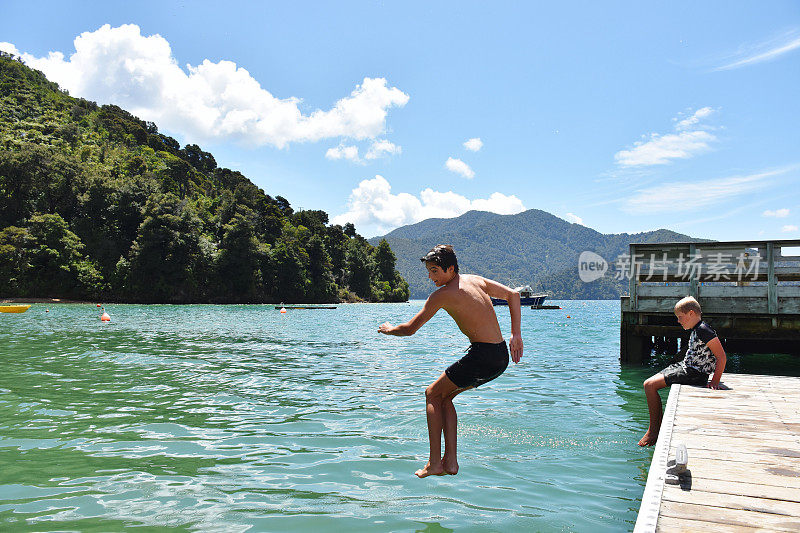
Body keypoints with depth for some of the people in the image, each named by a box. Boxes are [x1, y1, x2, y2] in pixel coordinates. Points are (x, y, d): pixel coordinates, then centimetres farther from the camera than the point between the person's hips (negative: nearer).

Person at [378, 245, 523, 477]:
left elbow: (410, 329, -3)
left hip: (482, 356, -8)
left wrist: (389, 329, 17)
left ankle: (435, 463, 8)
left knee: (433, 394, 10)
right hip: (501, 357, 8)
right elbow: (513, 294, 14)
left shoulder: (441, 295, -8)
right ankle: (450, 461, 19)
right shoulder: (476, 280, 13)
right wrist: (516, 334, 12)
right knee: (444, 396, 20)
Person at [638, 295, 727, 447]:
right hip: (685, 366, 10)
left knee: (650, 385, -17)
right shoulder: (695, 330, 11)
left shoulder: (704, 330, -19)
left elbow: (722, 357, -21)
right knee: (649, 384, 9)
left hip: (693, 373, -10)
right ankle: (658, 425, 14)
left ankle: (654, 431, -7)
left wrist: (715, 381, -21)